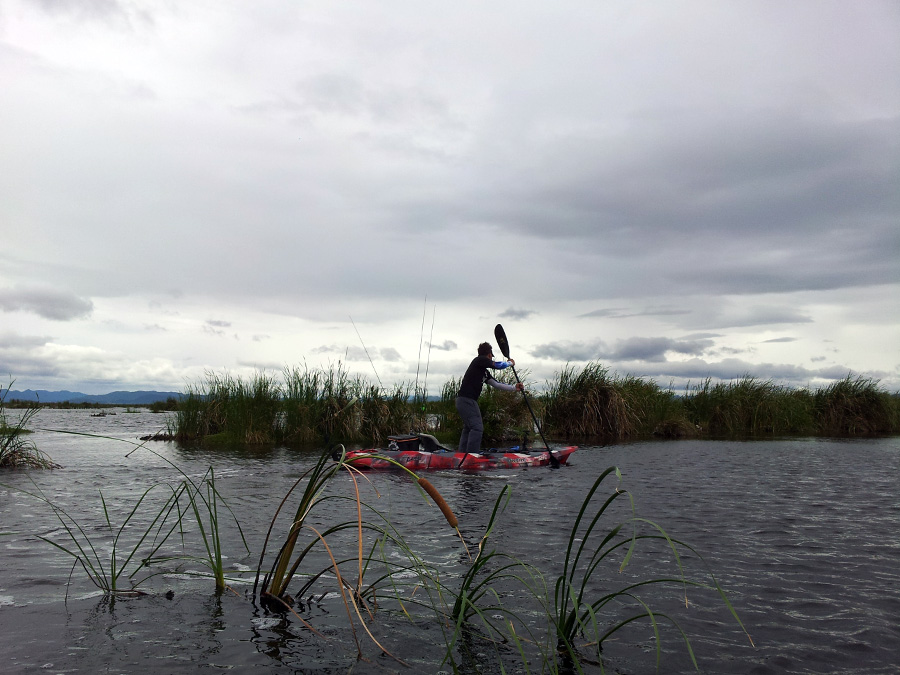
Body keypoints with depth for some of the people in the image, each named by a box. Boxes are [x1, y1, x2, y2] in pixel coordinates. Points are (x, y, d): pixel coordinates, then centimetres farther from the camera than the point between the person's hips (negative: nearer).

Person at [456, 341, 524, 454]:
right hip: (467, 400, -10)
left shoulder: (484, 371, 21)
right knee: (477, 428, -13)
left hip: (463, 401, 10)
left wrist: (514, 388, 12)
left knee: (468, 428, 17)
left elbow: (496, 384, 17)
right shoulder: (479, 360, -6)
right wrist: (510, 363, 11)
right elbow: (499, 365, -9)